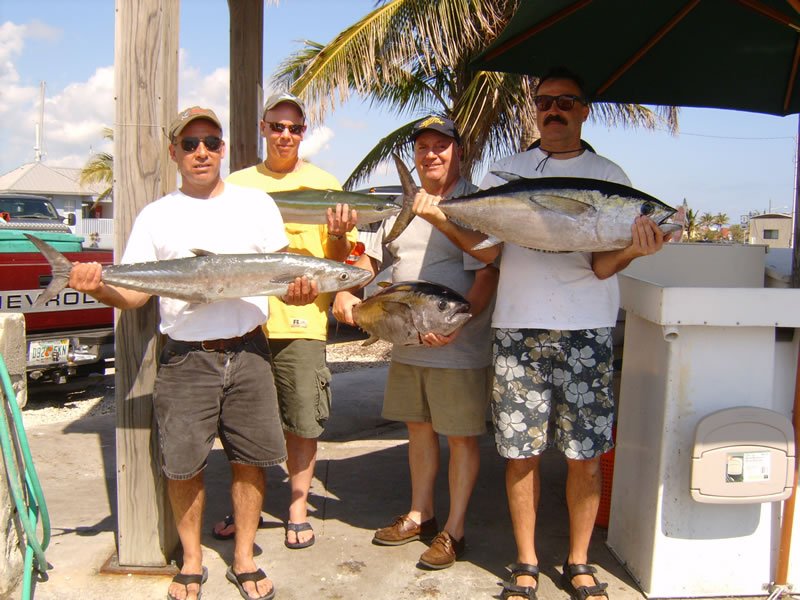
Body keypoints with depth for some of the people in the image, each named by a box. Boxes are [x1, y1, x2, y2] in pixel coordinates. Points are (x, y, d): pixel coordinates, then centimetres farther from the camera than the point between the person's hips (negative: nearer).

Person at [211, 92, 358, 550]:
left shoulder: (325, 184, 6)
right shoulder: (236, 185, 12)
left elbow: (339, 259, 5)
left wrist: (339, 235, -16)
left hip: (302, 321, -2)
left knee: (303, 421, 3)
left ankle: (299, 509, 19)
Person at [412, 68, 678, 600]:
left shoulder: (609, 176, 6)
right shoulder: (506, 173, 11)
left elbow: (602, 267, -3)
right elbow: (487, 250, 2)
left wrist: (630, 251, -25)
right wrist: (439, 218, -12)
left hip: (587, 332, 0)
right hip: (518, 328, 1)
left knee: (586, 455, 4)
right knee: (521, 453, 5)